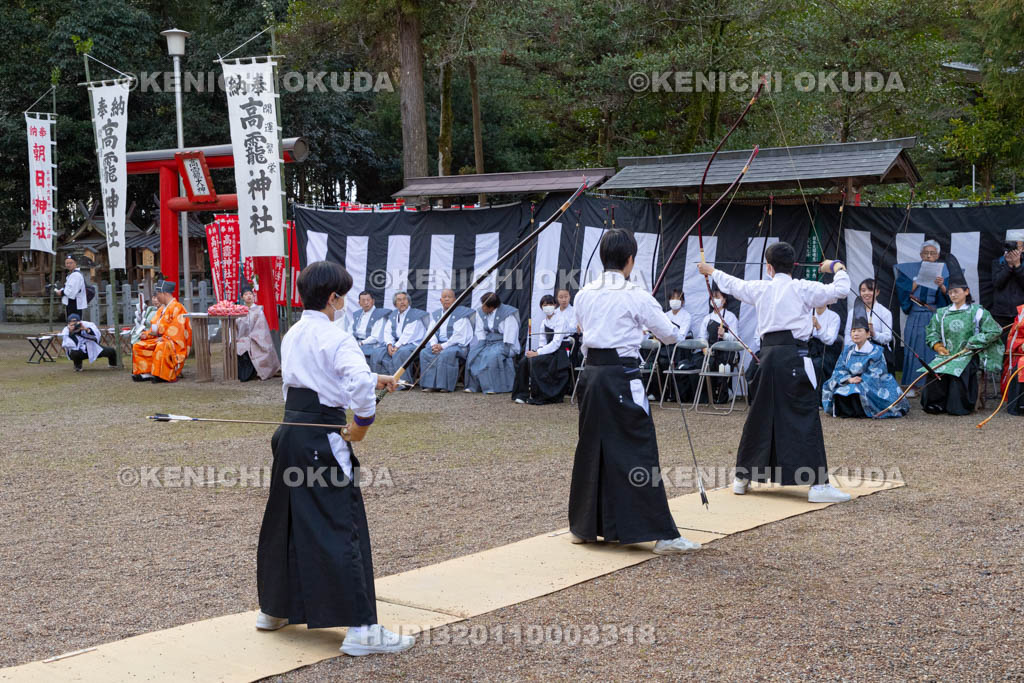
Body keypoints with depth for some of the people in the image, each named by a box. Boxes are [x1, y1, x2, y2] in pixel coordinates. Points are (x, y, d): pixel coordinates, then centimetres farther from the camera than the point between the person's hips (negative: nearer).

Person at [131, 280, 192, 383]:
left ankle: (163, 375, -34)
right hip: (161, 339, 10)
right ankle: (146, 373, -6)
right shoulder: (162, 308, 19)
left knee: (161, 346, -41)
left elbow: (176, 328, -20)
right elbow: (156, 326, 22)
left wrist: (164, 338, -25)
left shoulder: (177, 308, -11)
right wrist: (147, 334, 5)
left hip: (174, 341, -10)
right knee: (138, 346, 3)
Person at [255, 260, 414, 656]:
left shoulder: (292, 336, 13)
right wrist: (362, 424, -14)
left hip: (291, 432, 9)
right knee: (342, 527, -7)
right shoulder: (335, 338, -13)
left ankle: (274, 609, 34)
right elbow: (358, 382, -29)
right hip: (322, 439, -8)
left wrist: (374, 380, 20)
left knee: (284, 521, 20)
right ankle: (361, 629, -7)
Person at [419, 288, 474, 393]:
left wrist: (443, 346, -19)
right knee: (424, 352, -21)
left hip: (457, 345, -6)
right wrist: (434, 344, -10)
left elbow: (458, 335, -12)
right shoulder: (436, 314, 17)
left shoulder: (461, 313, -4)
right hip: (439, 344, 6)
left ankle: (445, 386, -30)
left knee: (445, 354, -37)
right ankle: (430, 385, -22)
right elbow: (432, 332, 12)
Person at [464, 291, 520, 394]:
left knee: (493, 355, -35)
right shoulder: (481, 313, 4)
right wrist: (481, 347, -7)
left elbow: (510, 335, -17)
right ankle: (473, 386, -11)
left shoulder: (508, 313, -16)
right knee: (473, 354, -19)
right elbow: (480, 332, 6)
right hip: (488, 342, 6)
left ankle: (496, 387, -26)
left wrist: (505, 350, -23)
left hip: (503, 343, -6)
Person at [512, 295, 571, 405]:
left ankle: (539, 397, -20)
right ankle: (523, 394, -13)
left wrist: (537, 353, -25)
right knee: (524, 360, -17)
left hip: (560, 353, -7)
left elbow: (556, 343, -20)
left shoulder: (561, 320, -11)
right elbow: (543, 342, 13)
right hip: (549, 351, 7)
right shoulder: (544, 322, 13)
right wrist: (536, 352, -10)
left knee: (535, 361, -29)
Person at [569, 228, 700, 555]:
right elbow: (670, 335, 1)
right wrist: (646, 327, 24)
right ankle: (662, 535, -3)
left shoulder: (584, 295, 7)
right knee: (638, 452, -4)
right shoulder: (636, 296, -8)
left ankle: (583, 526, 24)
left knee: (590, 448, 15)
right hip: (621, 377, -6)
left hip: (591, 373, 6)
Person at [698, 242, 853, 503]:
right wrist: (837, 267, 11)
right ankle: (818, 484, -9)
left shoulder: (760, 288, 10)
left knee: (759, 416, 16)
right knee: (805, 418, -5)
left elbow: (733, 284, 28)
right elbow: (839, 291, -9)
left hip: (768, 354, 5)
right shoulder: (803, 288, -3)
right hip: (794, 357, -5)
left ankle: (742, 478, 25)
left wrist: (712, 271, 48)